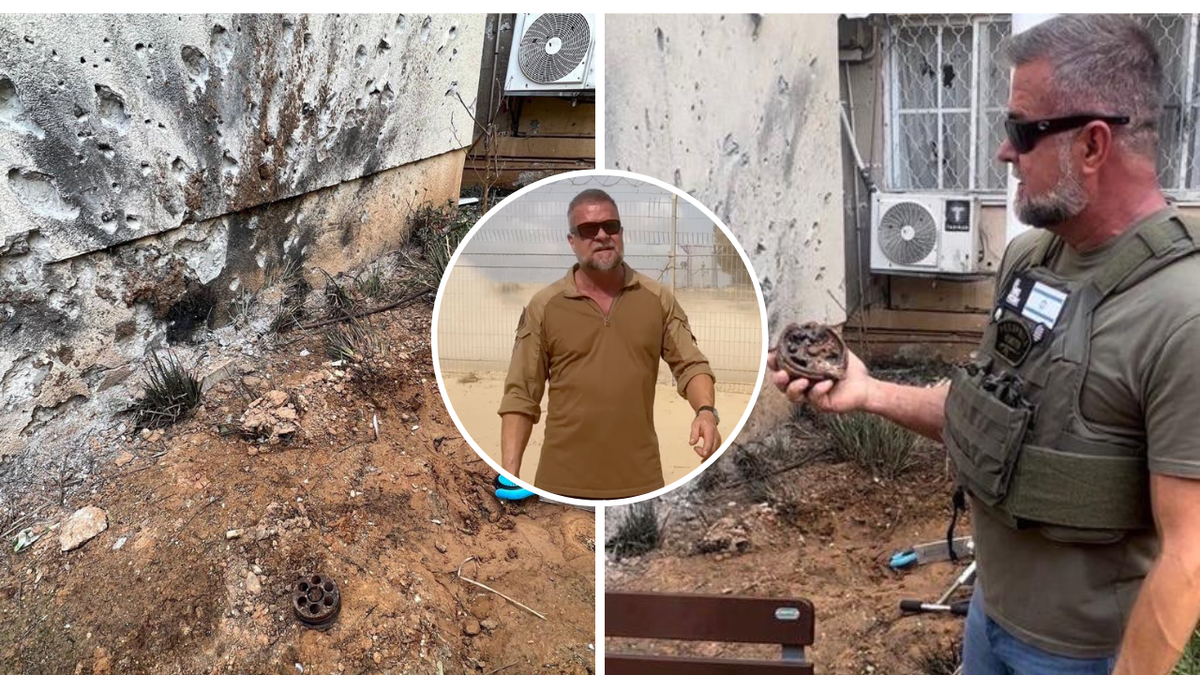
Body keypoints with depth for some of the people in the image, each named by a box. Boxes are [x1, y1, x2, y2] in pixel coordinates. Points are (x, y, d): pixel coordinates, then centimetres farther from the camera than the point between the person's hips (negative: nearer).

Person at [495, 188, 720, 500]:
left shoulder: (658, 298, 4)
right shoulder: (543, 306, -1)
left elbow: (691, 365, 4)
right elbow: (520, 396, -1)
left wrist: (706, 410, -17)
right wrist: (509, 474, -7)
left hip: (640, 481, 1)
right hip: (563, 483, -1)